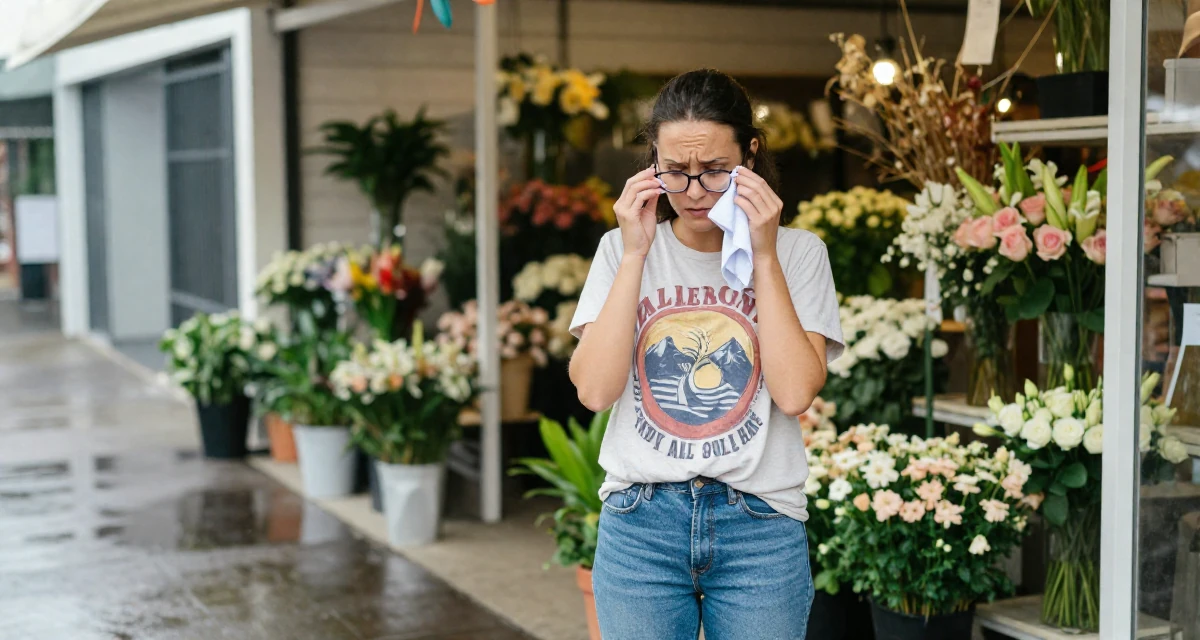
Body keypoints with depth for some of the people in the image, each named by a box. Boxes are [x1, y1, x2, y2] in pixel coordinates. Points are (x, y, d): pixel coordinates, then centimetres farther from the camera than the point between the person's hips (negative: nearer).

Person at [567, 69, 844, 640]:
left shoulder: (798, 253, 1)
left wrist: (762, 253, -11)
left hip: (761, 528, -1)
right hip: (640, 523, 1)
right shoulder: (622, 250, 5)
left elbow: (795, 391, -12)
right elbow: (594, 390, -8)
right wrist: (635, 252, -9)